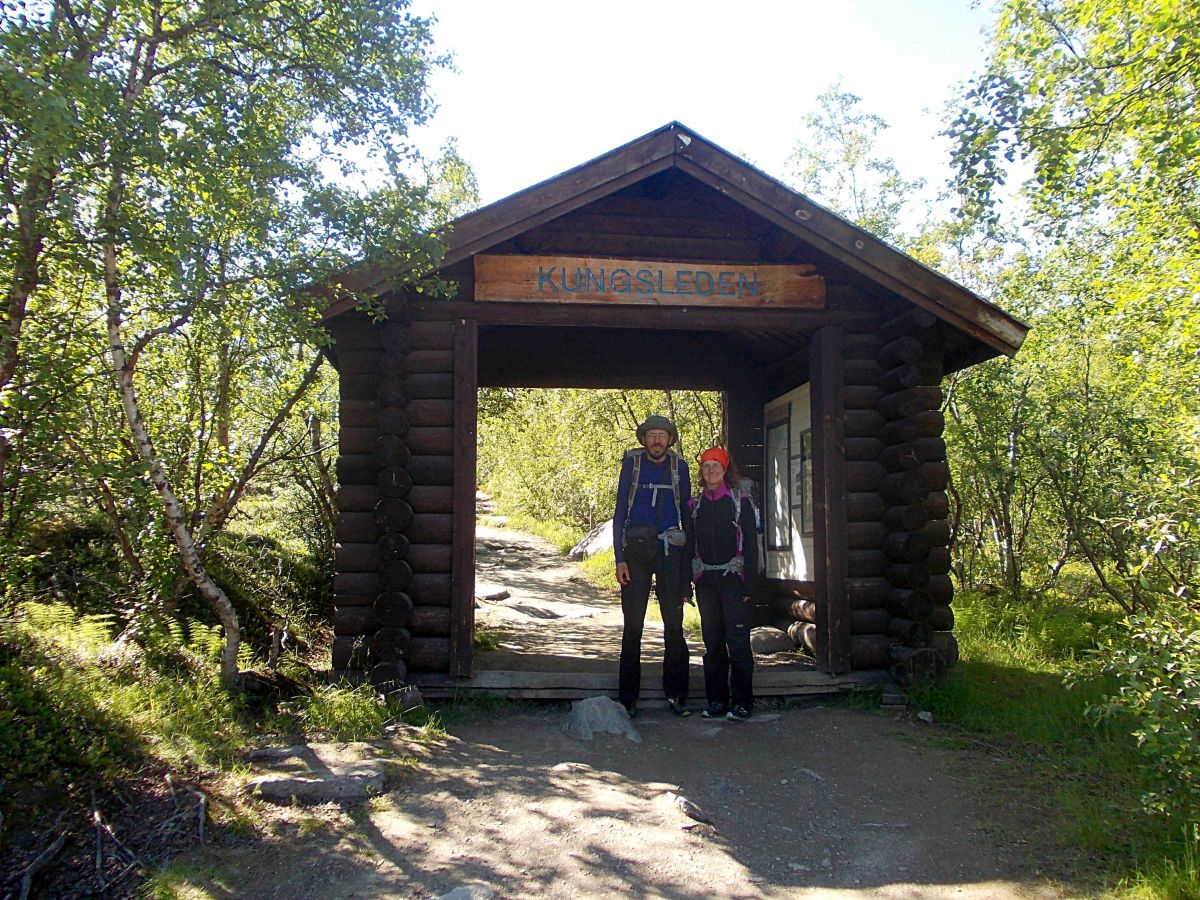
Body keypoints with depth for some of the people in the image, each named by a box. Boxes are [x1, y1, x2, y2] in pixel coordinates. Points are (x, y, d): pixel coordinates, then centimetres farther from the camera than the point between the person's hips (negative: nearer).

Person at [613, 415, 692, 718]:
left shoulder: (679, 466, 8)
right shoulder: (632, 463, 4)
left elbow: (686, 512, 14)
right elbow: (620, 513, 3)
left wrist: (689, 556, 6)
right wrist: (620, 558, -4)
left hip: (669, 549, 1)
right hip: (636, 549, -1)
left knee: (674, 624, 1)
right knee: (632, 625, 1)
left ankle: (676, 694, 9)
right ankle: (628, 698, 7)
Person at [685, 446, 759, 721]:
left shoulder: (740, 500, 2)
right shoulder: (695, 505, 13)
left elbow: (751, 543, -2)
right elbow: (689, 545, 13)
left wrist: (749, 582, -9)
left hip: (733, 578, -4)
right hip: (705, 580, 4)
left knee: (738, 641, -7)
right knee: (712, 642, 7)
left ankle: (742, 702, 0)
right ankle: (716, 700, 14)